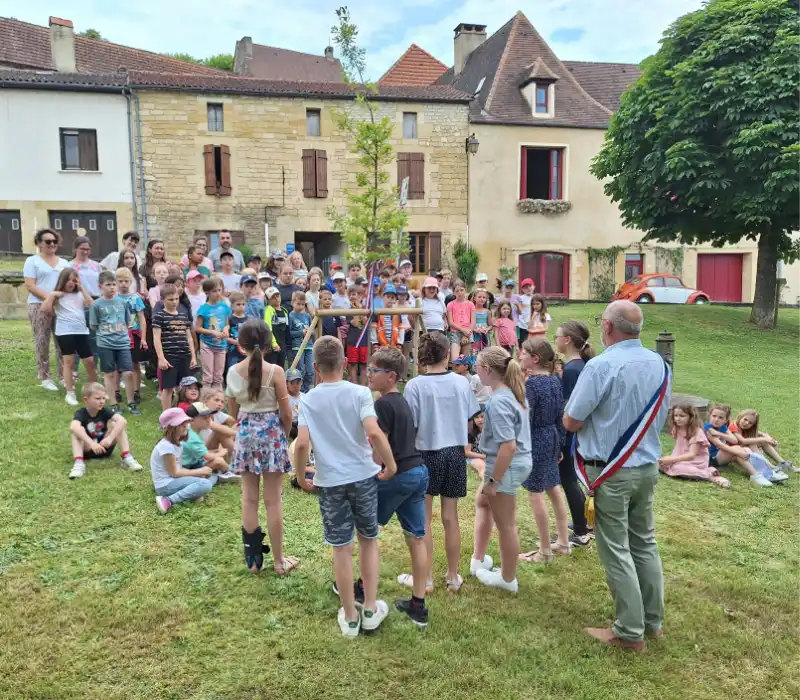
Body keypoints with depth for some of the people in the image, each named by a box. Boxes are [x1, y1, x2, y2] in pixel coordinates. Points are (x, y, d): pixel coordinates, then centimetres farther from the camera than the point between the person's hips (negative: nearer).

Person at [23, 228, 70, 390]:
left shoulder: (64, 263, 18)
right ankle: (45, 378, 4)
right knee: (42, 343, -2)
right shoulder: (32, 261, 4)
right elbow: (30, 286, -6)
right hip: (40, 306, -4)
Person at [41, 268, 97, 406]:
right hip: (65, 333, -3)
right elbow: (45, 309, -8)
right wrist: (52, 295, -11)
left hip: (82, 332, 3)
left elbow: (92, 306, -5)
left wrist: (82, 289, -3)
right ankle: (70, 394, 8)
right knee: (69, 362, 2)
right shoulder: (57, 296, 3)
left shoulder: (80, 294, 12)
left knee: (90, 362, 5)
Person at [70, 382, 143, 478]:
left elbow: (123, 421, -25)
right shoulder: (81, 413, -16)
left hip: (104, 447, 2)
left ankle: (127, 458, -22)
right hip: (87, 450, -2)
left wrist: (110, 438, -38)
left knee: (116, 425, -18)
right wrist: (92, 443, -49)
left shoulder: (104, 411, -8)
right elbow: (73, 427, -39)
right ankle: (78, 463, -39)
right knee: (77, 431, -27)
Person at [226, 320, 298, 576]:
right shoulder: (275, 371, -14)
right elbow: (286, 413, -8)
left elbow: (233, 412, 8)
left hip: (245, 435, 3)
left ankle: (253, 558, 22)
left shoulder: (233, 372, -2)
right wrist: (285, 434, 10)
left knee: (249, 498, 13)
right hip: (272, 434, -3)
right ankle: (278, 560, 16)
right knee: (273, 500, 5)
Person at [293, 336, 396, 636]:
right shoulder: (359, 392, -8)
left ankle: (350, 617, 23)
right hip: (364, 476, 0)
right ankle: (371, 609, 25)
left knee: (341, 548, 10)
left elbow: (301, 443, -13)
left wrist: (300, 476, 3)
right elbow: (374, 433, -21)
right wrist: (390, 464, -7)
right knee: (369, 541, 18)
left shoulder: (308, 399, -4)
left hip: (330, 481, 0)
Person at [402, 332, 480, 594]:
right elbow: (469, 422, 4)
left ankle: (426, 579, 19)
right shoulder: (461, 382, -4)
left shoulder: (415, 386, -14)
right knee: (450, 517, 14)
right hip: (455, 454, 3)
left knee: (423, 520, 10)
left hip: (426, 454, -3)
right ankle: (453, 577, 24)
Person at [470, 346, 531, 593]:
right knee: (482, 501, 28)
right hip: (518, 462, 10)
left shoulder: (498, 402, -25)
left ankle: (508, 579, 27)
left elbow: (509, 446, -28)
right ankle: (479, 559, 37)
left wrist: (493, 481, -22)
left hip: (507, 467, -10)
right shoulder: (511, 393, 4)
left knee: (505, 524, 8)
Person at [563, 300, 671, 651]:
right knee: (645, 543, 18)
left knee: (616, 550, 4)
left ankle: (630, 631, 13)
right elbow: (661, 416, 12)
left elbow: (571, 422, -16)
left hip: (610, 472, -7)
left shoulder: (601, 366, -20)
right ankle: (653, 620, 30)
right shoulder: (659, 364, 1)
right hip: (647, 466, 7)